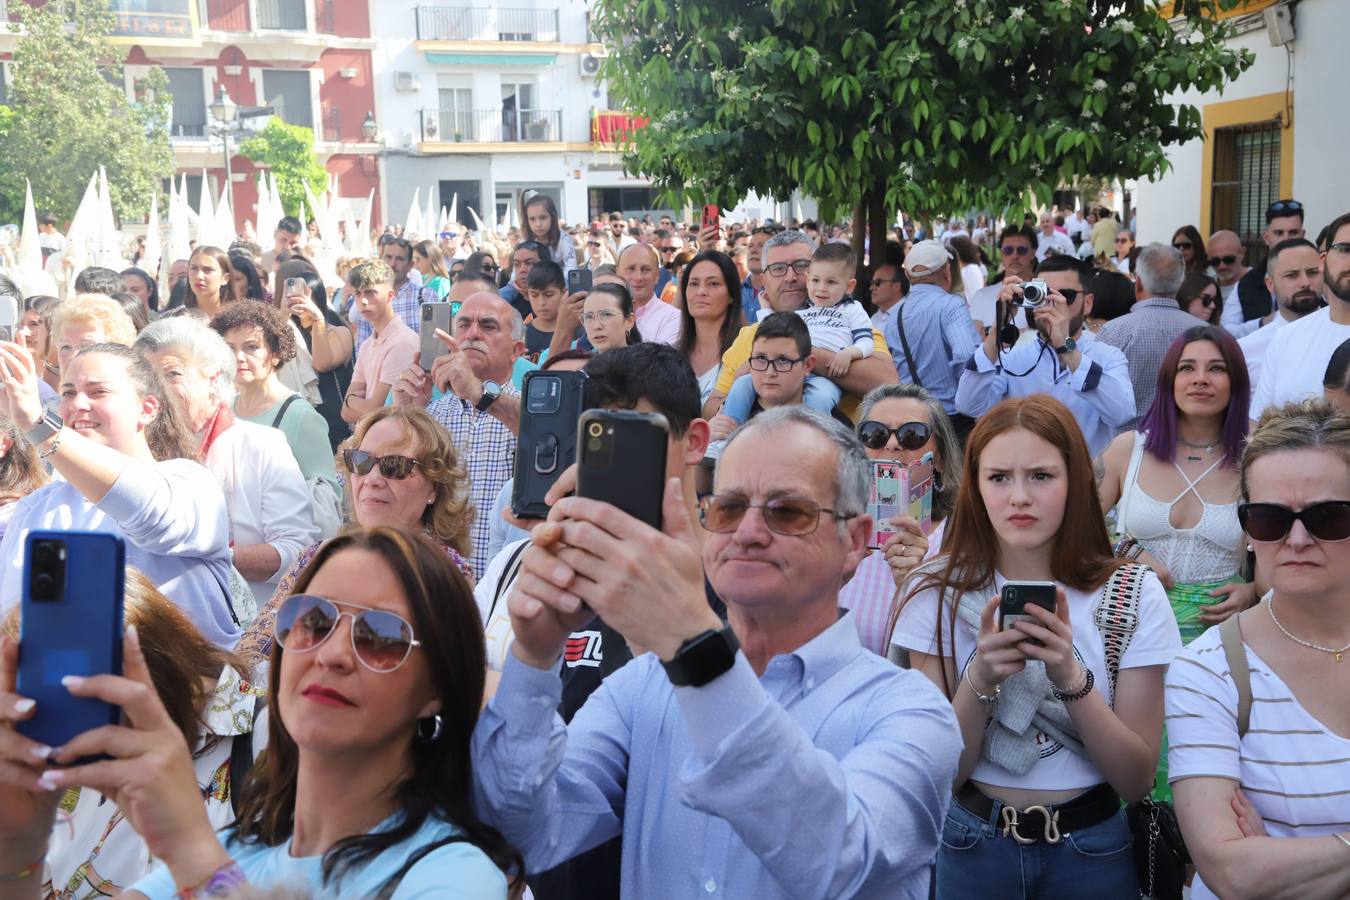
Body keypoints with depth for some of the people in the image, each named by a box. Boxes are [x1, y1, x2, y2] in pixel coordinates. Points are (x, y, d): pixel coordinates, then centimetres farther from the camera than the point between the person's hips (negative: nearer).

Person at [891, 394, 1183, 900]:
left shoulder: (1134, 596, -9)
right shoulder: (939, 594, -9)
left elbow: (1137, 780, -11)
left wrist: (1071, 677, -27)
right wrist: (981, 679, -27)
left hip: (1091, 849, 1)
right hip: (971, 844, 0)